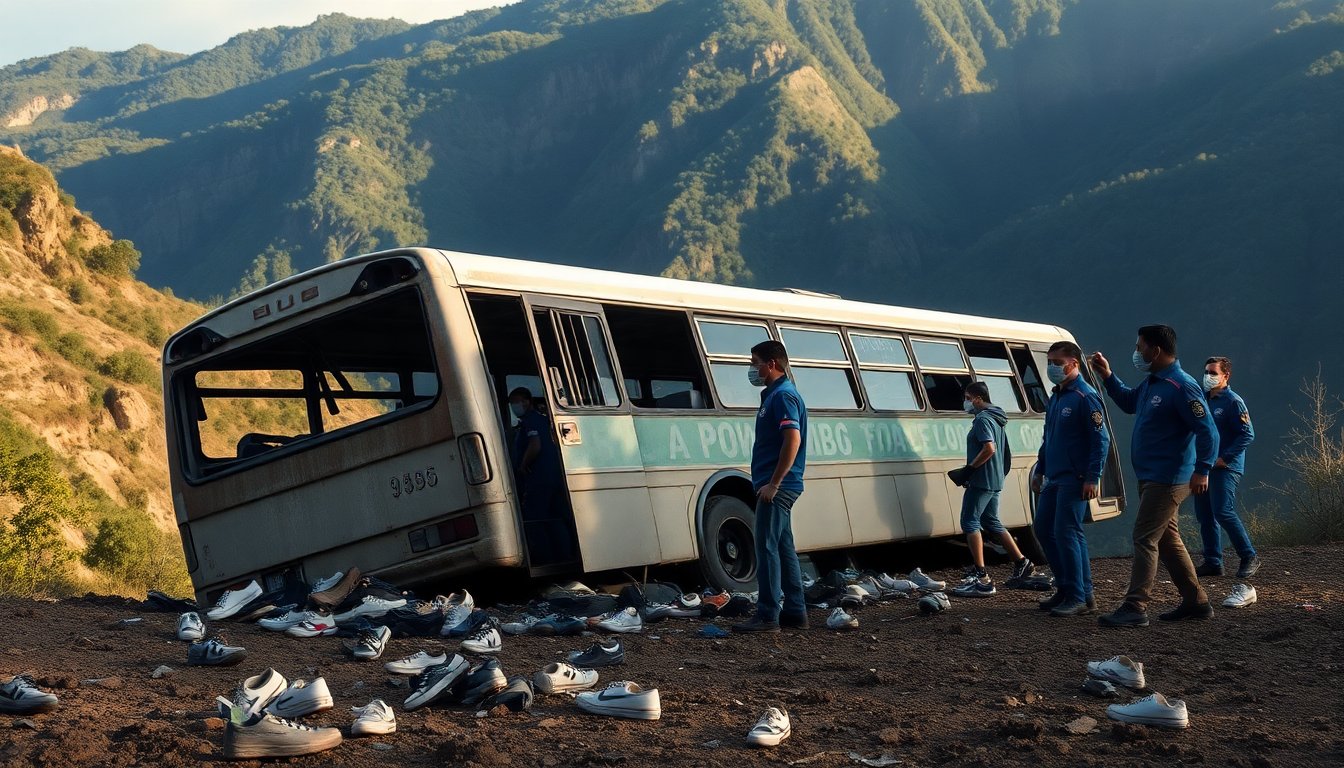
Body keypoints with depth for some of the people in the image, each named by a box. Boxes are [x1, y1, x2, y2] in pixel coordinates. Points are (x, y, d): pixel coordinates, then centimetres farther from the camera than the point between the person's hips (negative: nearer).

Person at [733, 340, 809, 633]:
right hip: (776, 487, 10)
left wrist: (773, 483, -23)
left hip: (777, 487, -10)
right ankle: (795, 612, 18)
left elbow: (793, 440, -23)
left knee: (767, 548, -9)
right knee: (783, 548, 13)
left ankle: (767, 616, -8)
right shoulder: (773, 395, 18)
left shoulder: (783, 396, -14)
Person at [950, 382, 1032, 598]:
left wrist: (968, 470, -20)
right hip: (995, 481, 10)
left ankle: (982, 578, -18)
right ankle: (1020, 562, 26)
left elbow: (989, 448, -26)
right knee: (991, 522, 21)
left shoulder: (983, 419, -13)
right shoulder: (996, 419, 19)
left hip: (982, 481, -10)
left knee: (970, 523, -11)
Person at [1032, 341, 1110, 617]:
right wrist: (1039, 471, 22)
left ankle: (1080, 598, -6)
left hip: (1074, 480, -9)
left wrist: (1093, 478, -21)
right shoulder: (1055, 397, 16)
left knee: (1066, 533, -12)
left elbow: (1101, 440, -16)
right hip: (1054, 479, 9)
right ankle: (1065, 588, 19)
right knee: (1043, 529, 9)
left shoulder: (1085, 397, -12)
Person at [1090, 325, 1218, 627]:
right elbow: (1128, 402, 31)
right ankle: (1196, 602, 24)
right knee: (1167, 540, 15)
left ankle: (1135, 608, -10)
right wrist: (1108, 376, 21)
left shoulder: (1182, 387, -19)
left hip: (1168, 480, -10)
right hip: (1152, 478, 10)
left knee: (1145, 538, -11)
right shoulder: (1151, 382, 10)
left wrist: (1202, 470, -26)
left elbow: (1207, 431, -21)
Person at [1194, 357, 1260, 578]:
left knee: (1223, 512, -16)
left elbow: (1247, 434, -13)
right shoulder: (1205, 401, 16)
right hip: (1205, 467, 8)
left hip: (1226, 468, -8)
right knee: (1204, 515, 7)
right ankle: (1212, 562, 13)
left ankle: (1250, 557, -5)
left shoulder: (1233, 401, -7)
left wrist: (1223, 458, -17)